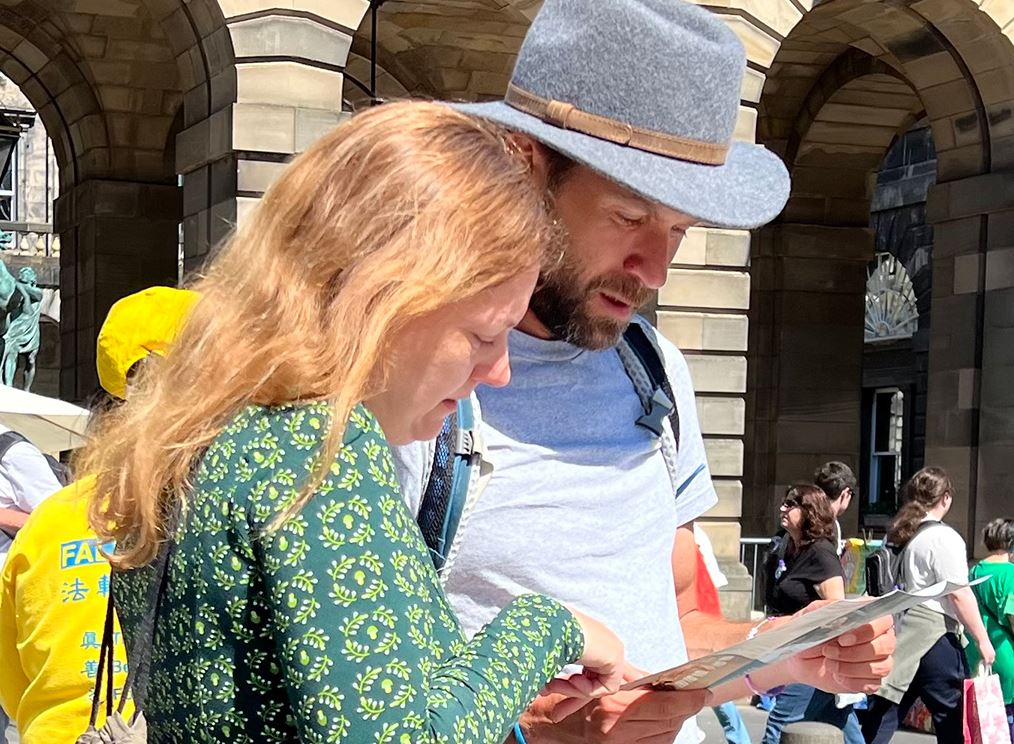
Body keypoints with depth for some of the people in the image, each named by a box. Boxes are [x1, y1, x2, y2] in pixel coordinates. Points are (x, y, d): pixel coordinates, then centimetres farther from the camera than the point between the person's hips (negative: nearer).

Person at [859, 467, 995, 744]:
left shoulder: (900, 535, 14)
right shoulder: (943, 538, -9)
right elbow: (959, 594, -13)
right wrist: (982, 639, -9)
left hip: (899, 633, 7)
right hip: (932, 633, -7)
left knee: (879, 721, 6)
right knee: (955, 720, 2)